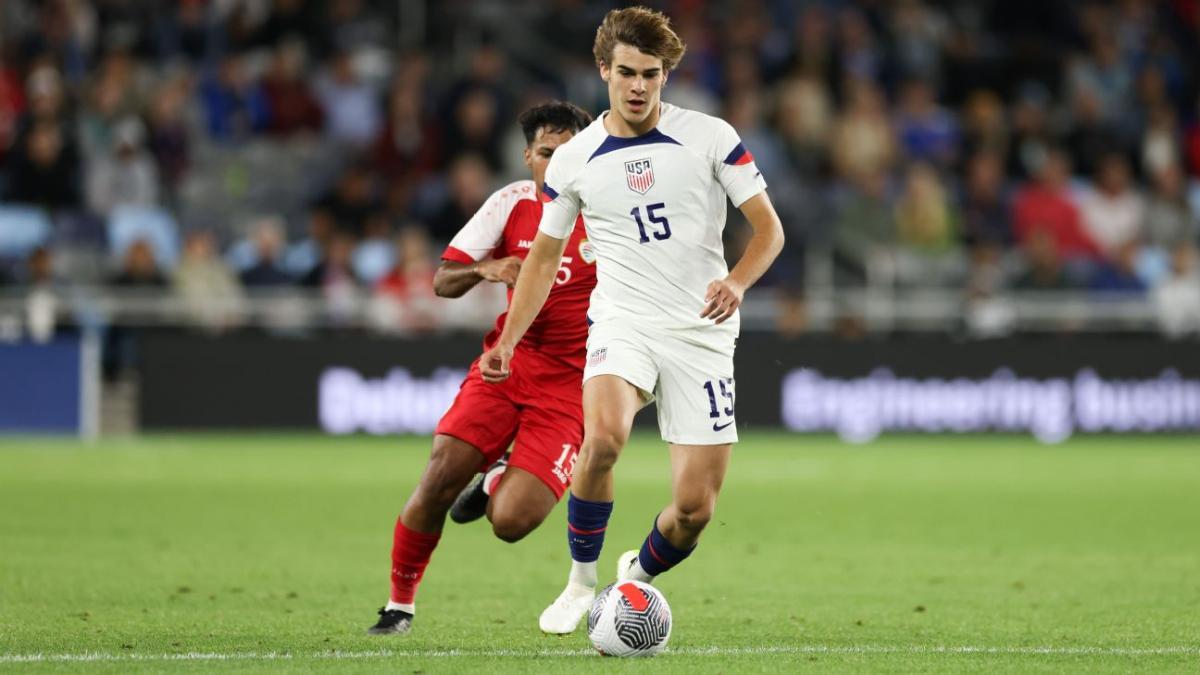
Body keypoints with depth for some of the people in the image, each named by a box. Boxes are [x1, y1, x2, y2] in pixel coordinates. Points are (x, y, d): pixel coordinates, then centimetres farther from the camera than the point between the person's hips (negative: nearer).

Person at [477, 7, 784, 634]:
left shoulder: (711, 137, -1)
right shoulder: (572, 160, 5)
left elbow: (769, 228, 1)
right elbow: (544, 254, 16)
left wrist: (737, 281, -19)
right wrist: (507, 342, 8)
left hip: (702, 334, 0)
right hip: (622, 321, 0)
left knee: (695, 508, -5)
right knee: (602, 437, -33)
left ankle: (638, 578, 29)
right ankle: (580, 584, -13)